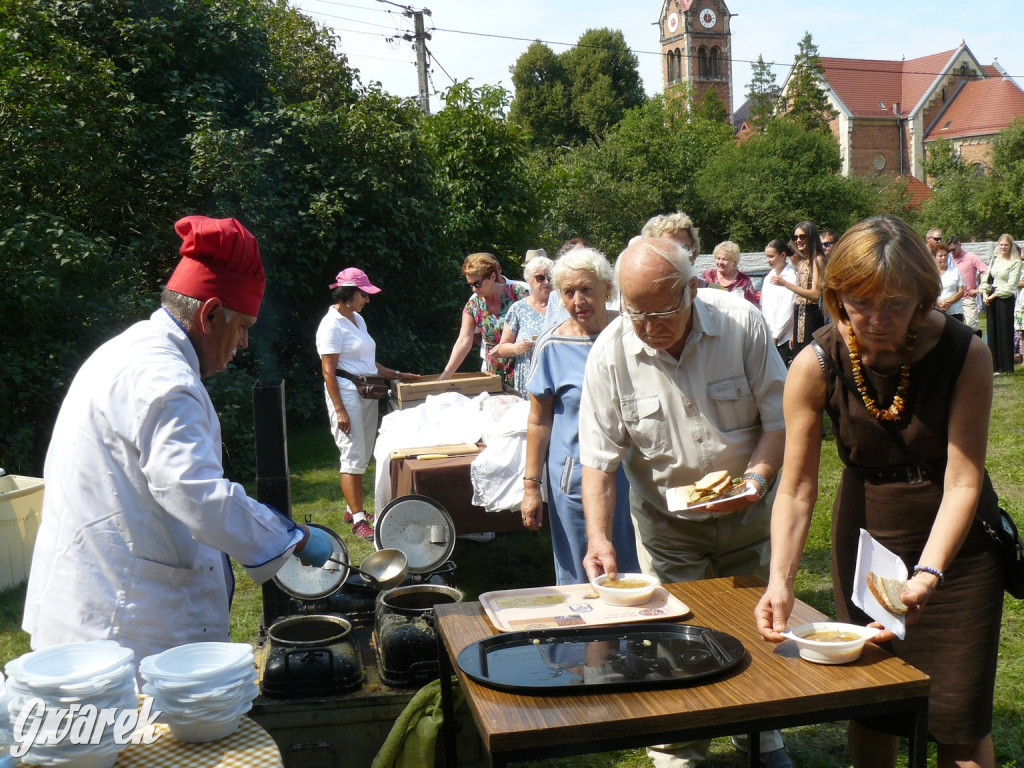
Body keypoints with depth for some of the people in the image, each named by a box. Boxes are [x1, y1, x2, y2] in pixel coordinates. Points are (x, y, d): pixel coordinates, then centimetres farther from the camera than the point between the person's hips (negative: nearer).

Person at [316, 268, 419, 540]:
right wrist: (340, 410, -20)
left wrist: (397, 375, 15)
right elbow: (328, 371, -15)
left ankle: (353, 509, 24)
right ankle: (359, 521, -4)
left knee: (362, 456, 13)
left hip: (367, 394, 9)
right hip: (346, 394, -9)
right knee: (354, 456, -7)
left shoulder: (358, 319, 15)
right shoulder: (332, 324, -11)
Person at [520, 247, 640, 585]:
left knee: (635, 573, 11)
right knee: (579, 578, 8)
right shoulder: (553, 346, -4)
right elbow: (539, 421, 0)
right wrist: (531, 486, -1)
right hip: (576, 479, -1)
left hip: (634, 473, 2)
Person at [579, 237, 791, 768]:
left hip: (745, 510, 1)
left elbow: (780, 418, -9)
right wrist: (599, 538, -27)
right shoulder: (609, 354, -17)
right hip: (667, 522, -1)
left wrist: (757, 476, -25)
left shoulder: (742, 321, -16)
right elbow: (599, 460, -16)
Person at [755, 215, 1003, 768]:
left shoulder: (964, 354, -19)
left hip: (955, 543, -1)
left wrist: (927, 575, -35)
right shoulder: (816, 366, -17)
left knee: (958, 715, 2)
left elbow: (963, 482, -21)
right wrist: (780, 582, -28)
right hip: (866, 535, 1)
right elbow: (796, 489, -16)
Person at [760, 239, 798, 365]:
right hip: (766, 336, 6)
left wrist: (775, 335, -9)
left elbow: (788, 309, -11)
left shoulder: (792, 276, -7)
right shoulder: (769, 277, 15)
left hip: (783, 338, -6)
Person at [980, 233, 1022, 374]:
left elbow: (1010, 285, -12)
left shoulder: (1015, 263, -6)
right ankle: (995, 365, 13)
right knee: (992, 331, 6)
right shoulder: (994, 260, 12)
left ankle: (1006, 367, 6)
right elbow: (987, 279, 14)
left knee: (1005, 331, -2)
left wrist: (993, 296, -14)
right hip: (991, 299, 6)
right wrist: (985, 294, -2)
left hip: (1005, 299, -6)